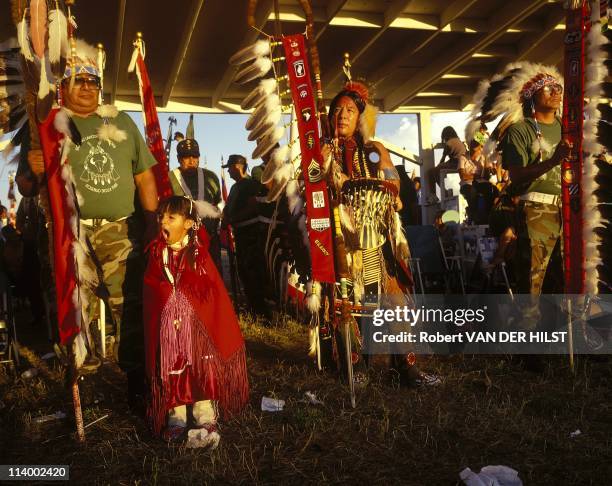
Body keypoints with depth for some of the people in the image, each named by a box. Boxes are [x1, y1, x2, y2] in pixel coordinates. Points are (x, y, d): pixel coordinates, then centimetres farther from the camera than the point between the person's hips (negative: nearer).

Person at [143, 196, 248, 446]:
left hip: (197, 324, -2)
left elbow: (213, 295, -3)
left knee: (202, 370, -7)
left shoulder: (199, 254, -3)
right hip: (166, 328, 3)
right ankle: (176, 417, 11)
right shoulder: (157, 254, 6)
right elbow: (152, 294, 10)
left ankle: (206, 422, -2)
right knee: (171, 370, 0)